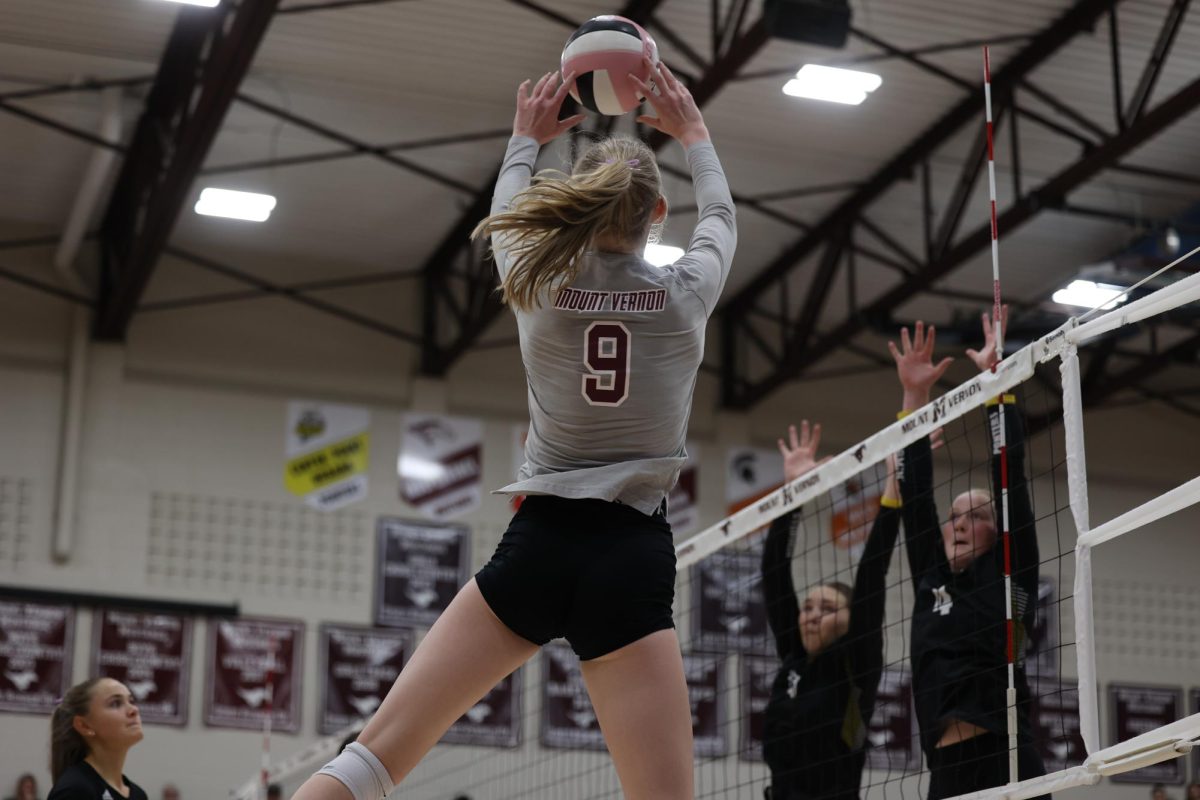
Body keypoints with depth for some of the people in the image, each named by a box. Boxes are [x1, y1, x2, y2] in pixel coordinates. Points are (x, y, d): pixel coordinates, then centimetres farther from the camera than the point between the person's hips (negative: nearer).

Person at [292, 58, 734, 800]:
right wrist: (695, 135, 39)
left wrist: (526, 139, 42)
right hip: (630, 560, -1)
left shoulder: (539, 284, 1)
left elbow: (509, 216, 26)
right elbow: (722, 220, 24)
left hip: (537, 547, 1)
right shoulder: (684, 293, 0)